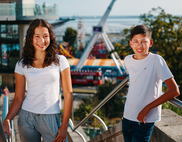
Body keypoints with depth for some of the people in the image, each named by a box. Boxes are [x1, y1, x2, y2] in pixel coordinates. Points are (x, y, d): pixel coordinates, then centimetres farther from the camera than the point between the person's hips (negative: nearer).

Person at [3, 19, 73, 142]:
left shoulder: (60, 61, -2)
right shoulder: (22, 65, 3)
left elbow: (68, 94, -2)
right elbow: (18, 98, 4)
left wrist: (64, 127, -5)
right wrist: (7, 120, -14)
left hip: (51, 119, -1)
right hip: (27, 117, 2)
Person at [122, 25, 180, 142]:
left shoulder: (156, 60, -14)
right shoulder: (127, 60, 3)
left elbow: (174, 91, -18)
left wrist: (147, 108, -18)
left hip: (145, 121, -5)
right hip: (127, 118, 5)